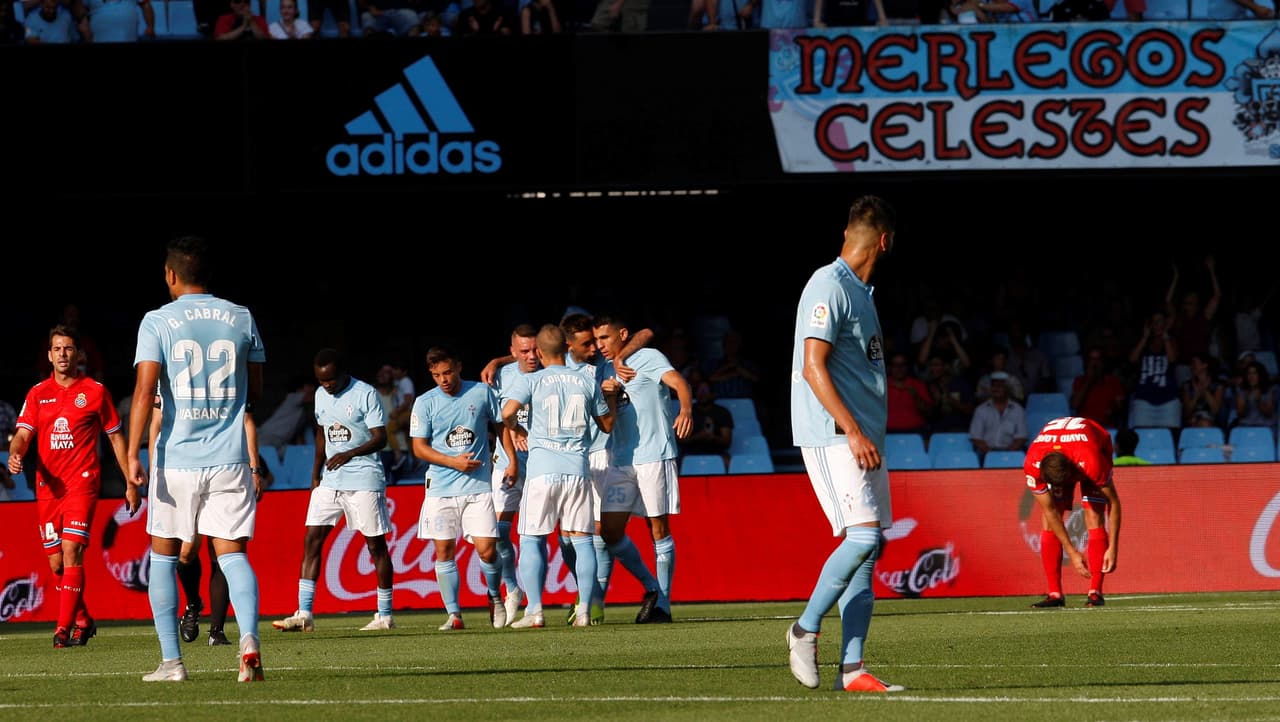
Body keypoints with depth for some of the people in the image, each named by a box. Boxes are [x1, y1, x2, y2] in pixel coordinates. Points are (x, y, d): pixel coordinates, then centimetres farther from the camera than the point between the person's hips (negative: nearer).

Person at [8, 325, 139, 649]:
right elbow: (23, 434, 3)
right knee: (57, 564, 6)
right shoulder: (37, 394, 10)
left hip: (82, 482, -4)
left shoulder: (95, 391, 3)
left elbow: (116, 437, 7)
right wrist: (15, 454, -21)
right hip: (47, 486, 4)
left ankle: (65, 628, -18)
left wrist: (130, 483, 5)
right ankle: (83, 621, 25)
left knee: (71, 552, -18)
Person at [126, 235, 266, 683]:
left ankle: (171, 661, 10)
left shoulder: (157, 322, -3)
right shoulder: (241, 319, 6)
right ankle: (248, 638, -24)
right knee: (232, 552, 1)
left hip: (176, 460, -2)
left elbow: (144, 390, -13)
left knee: (163, 556, 13)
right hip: (229, 460, 2)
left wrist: (133, 456, -15)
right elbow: (255, 393, 13)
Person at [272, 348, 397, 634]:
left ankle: (385, 615, 10)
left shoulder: (366, 394, -10)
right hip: (330, 480, 6)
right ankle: (304, 615, -7)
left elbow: (380, 438, -13)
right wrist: (315, 475, 18)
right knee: (312, 539, -4)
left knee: (376, 544, 1)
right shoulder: (321, 395, 10)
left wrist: (349, 454, -27)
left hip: (365, 479, -6)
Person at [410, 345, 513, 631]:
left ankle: (495, 596, 21)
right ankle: (454, 615, 4)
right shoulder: (425, 403, 0)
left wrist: (513, 460, 7)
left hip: (478, 488, -1)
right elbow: (419, 447, 0)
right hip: (441, 487, 1)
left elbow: (501, 425, 15)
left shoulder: (482, 393, 2)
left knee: (487, 550, -7)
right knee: (444, 552, -3)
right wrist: (454, 462, -12)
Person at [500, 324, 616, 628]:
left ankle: (535, 610, -7)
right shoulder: (588, 382, 9)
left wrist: (517, 430, 5)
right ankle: (584, 609, -1)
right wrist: (612, 394, 36)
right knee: (581, 539, 6)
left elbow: (507, 412, -16)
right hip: (578, 469, 2)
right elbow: (607, 424, 19)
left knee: (532, 540, 3)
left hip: (542, 469, -2)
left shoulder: (530, 381, 0)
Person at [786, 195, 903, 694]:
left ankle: (851, 667, 2)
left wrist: (867, 434, 19)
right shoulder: (829, 288, -11)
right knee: (863, 536, -18)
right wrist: (852, 430, -23)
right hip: (832, 438, -10)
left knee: (870, 543, 3)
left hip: (862, 438, 10)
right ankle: (806, 629, -2)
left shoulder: (859, 291, 18)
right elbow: (813, 367, -18)